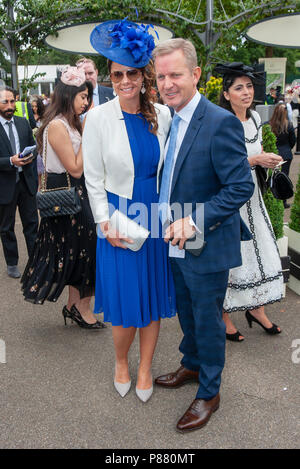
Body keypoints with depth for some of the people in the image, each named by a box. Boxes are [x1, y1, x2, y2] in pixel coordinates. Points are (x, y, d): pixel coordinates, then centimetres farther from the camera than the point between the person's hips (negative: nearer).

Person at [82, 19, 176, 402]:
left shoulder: (162, 114, 1)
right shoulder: (99, 117, -8)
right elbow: (94, 180, -5)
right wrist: (107, 225, -9)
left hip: (157, 220, 3)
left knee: (154, 298, 12)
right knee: (126, 302, 4)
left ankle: (145, 369, 34)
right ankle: (121, 363, 34)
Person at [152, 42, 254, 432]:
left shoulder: (220, 122, -21)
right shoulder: (171, 121, 5)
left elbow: (242, 187, -22)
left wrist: (195, 221, -27)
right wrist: (172, 222, 5)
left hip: (208, 246, -7)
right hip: (176, 243, 8)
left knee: (208, 320, 10)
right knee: (186, 313, 25)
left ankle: (209, 393, 31)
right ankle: (191, 366, 49)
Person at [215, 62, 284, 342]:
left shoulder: (254, 118, 9)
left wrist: (267, 160, 2)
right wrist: (255, 160, -22)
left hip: (250, 193, 7)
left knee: (259, 250, 10)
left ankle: (256, 309, 27)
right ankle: (224, 316, 18)